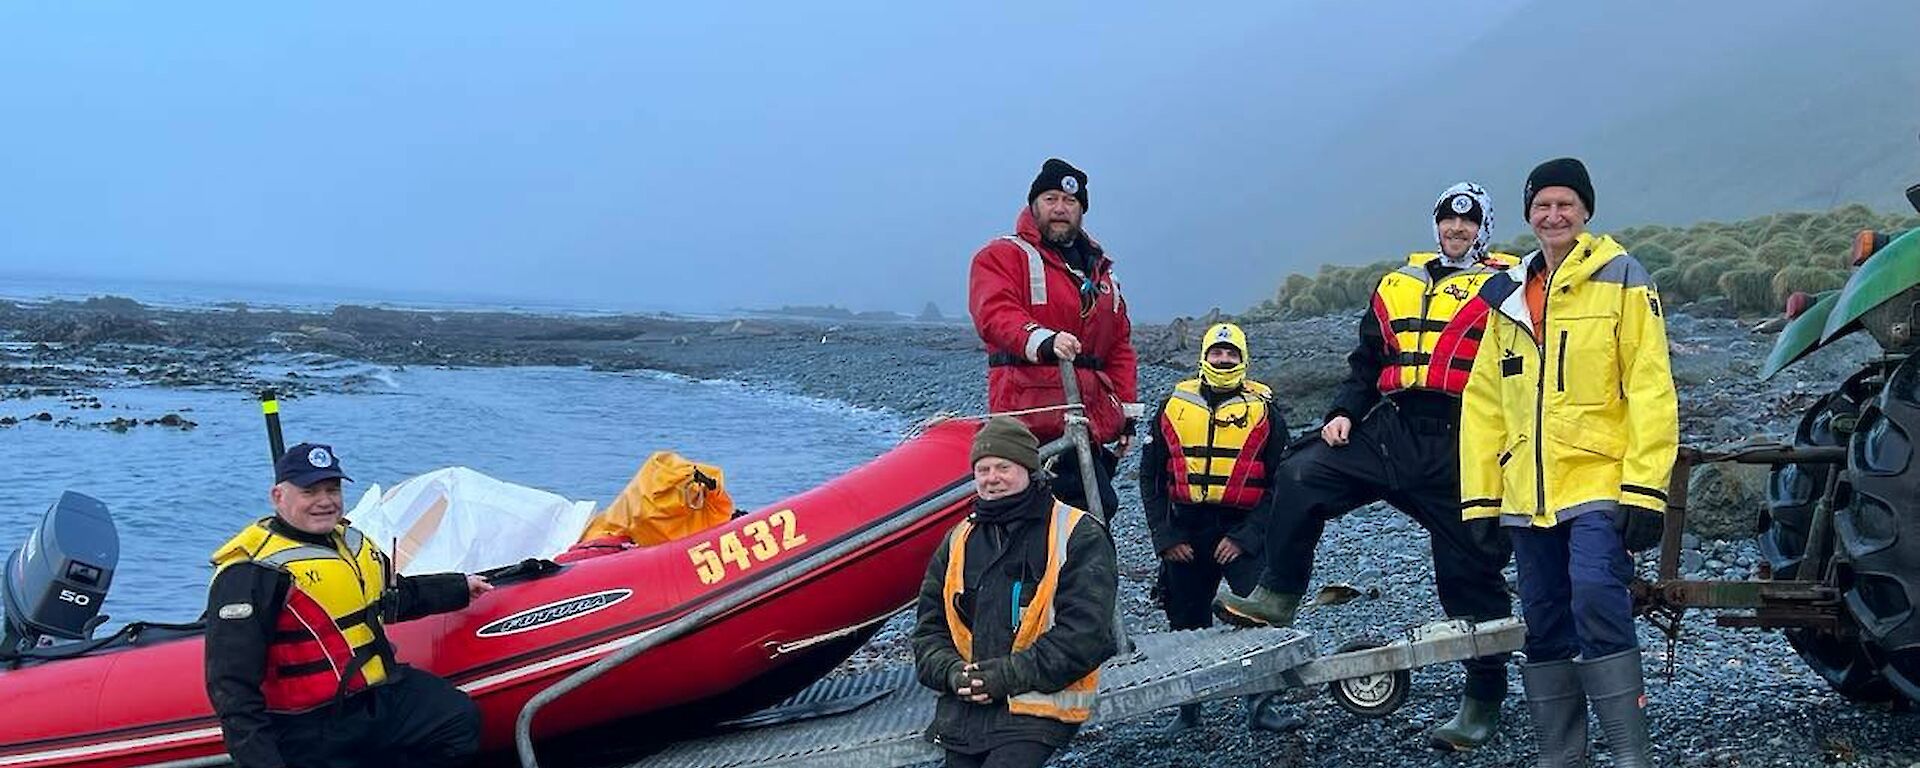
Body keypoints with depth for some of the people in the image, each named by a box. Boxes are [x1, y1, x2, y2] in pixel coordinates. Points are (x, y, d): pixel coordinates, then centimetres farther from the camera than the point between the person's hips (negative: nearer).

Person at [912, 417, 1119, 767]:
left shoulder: (1078, 537, -2)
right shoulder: (958, 541, 14)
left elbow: (1086, 633, -12)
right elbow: (929, 629, 15)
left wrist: (1007, 675, -16)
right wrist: (953, 673, -7)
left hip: (1037, 710, -6)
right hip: (963, 710, 6)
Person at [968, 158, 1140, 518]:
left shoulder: (1100, 269, 26)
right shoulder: (1001, 256, 3)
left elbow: (1120, 345, 26)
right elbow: (994, 313, -16)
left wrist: (1127, 411, 17)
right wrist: (1042, 340, -35)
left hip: (1095, 420, 8)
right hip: (1035, 417, -7)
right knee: (1097, 506, -19)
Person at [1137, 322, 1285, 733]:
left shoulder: (1263, 410, 1)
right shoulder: (1173, 407, 7)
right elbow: (1150, 477, 10)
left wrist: (1245, 537, -11)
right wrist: (1166, 537, 1)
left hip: (1242, 531, -2)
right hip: (1185, 533, 3)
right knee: (1186, 623, 9)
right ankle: (1188, 710, 24)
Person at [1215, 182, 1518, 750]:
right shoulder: (1397, 285, 19)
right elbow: (1366, 363, 22)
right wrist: (1344, 413, 6)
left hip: (1460, 446, -4)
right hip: (1390, 430, 4)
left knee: (1470, 570, 1)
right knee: (1299, 478, -17)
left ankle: (1483, 701, 12)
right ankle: (1276, 600, -7)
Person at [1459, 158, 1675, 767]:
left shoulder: (1620, 280, -2)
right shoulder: (1507, 295, 14)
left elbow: (1651, 391, -8)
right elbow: (1484, 403, 15)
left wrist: (1644, 489, -15)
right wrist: (1480, 500, 10)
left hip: (1599, 484, -6)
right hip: (1526, 496, 6)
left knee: (1597, 602, -21)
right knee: (1544, 626, 8)